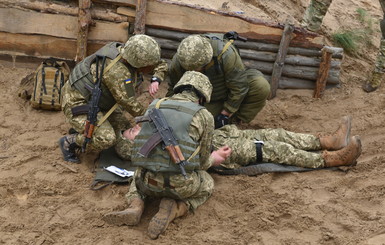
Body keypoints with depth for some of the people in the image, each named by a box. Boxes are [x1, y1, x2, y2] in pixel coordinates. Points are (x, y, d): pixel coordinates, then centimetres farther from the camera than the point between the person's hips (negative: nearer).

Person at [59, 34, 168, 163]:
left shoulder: (125, 50, -9)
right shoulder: (117, 71, -35)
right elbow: (128, 102, -24)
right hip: (77, 102, -9)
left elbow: (161, 64, 5)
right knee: (106, 139, -24)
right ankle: (68, 142, -1)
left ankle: (81, 132, 19)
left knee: (123, 129, 6)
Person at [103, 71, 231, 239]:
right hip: (179, 184, -3)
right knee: (207, 185, 31)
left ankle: (135, 206, 7)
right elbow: (200, 162, 10)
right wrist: (213, 159, 32)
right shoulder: (204, 116, 4)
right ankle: (172, 210, 0)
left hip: (147, 183, 4)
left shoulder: (154, 107, 13)